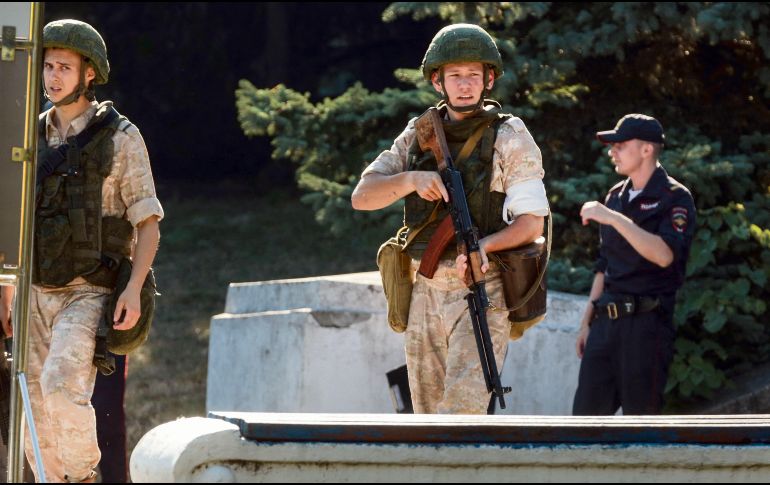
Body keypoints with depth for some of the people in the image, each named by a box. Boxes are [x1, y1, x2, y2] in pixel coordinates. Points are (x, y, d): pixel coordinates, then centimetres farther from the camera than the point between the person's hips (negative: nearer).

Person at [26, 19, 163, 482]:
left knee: (61, 385, -27)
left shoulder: (120, 137, -6)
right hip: (36, 295, 5)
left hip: (88, 295, -5)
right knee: (36, 412, 2)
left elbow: (148, 224, -7)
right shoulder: (33, 139, 9)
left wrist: (133, 290, -20)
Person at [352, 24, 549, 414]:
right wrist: (410, 180, -17)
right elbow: (362, 197, 2)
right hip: (425, 294, 5)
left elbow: (531, 222, -7)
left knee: (463, 408, -20)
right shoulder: (418, 137, 10)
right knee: (429, 415, 10)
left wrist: (484, 245, -26)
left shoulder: (510, 138, -2)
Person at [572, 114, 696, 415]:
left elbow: (665, 254, -22)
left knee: (639, 416, -6)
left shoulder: (675, 198, -5)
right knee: (586, 413, 3)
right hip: (607, 321, 7)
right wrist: (587, 320, 19)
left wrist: (613, 218, -24)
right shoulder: (616, 197, 17)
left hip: (647, 321, -7)